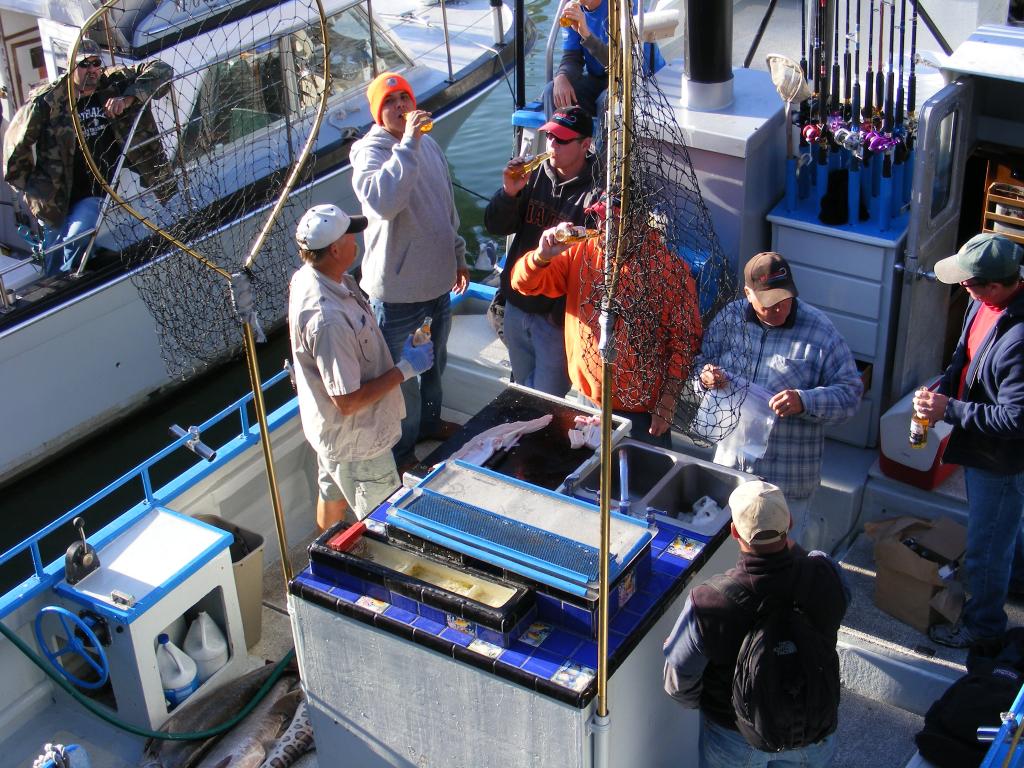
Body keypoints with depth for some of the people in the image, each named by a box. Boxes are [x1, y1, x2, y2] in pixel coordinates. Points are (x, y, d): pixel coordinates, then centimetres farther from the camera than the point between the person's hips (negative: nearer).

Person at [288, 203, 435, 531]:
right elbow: (348, 401, -32)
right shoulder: (328, 319, -38)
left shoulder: (306, 278, -8)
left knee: (333, 496, 31)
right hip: (355, 441, -10)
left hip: (328, 428, 10)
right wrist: (406, 369, -24)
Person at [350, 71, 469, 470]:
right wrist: (407, 145, -39)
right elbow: (382, 201, -42)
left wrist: (458, 256, 23)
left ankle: (429, 422, 50)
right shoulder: (371, 151, -19)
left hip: (437, 280, 8)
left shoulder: (428, 143, 6)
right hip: (397, 290, -8)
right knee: (401, 376, 7)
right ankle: (401, 452, 25)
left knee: (433, 363, 27)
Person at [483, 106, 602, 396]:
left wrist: (562, 314, -23)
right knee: (522, 390, 24)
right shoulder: (534, 175, -1)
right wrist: (509, 192, -18)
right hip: (517, 306, 6)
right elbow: (495, 226, 2)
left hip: (555, 317, -6)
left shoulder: (595, 192, -19)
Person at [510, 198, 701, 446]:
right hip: (584, 397, 4)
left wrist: (668, 402, -13)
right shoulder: (582, 253, -2)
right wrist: (543, 255, -23)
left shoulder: (670, 270, -13)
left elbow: (684, 339, -11)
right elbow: (524, 283, -1)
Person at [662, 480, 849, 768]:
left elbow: (678, 683, -18)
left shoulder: (707, 603, -34)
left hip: (734, 737, -1)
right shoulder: (825, 575, -29)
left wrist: (702, 703, 4)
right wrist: (791, 547, 0)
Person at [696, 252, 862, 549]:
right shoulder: (730, 318, -3)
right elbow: (702, 360, 10)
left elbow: (850, 392, -12)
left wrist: (804, 402, -30)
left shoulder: (820, 332, -13)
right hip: (731, 458, 4)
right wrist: (706, 375, -15)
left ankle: (813, 527, 40)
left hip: (788, 470, -4)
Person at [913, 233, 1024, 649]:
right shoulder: (984, 302, -9)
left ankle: (983, 622, 34)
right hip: (979, 444, 9)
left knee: (985, 545, 12)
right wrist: (942, 387, -7)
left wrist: (949, 410, -28)